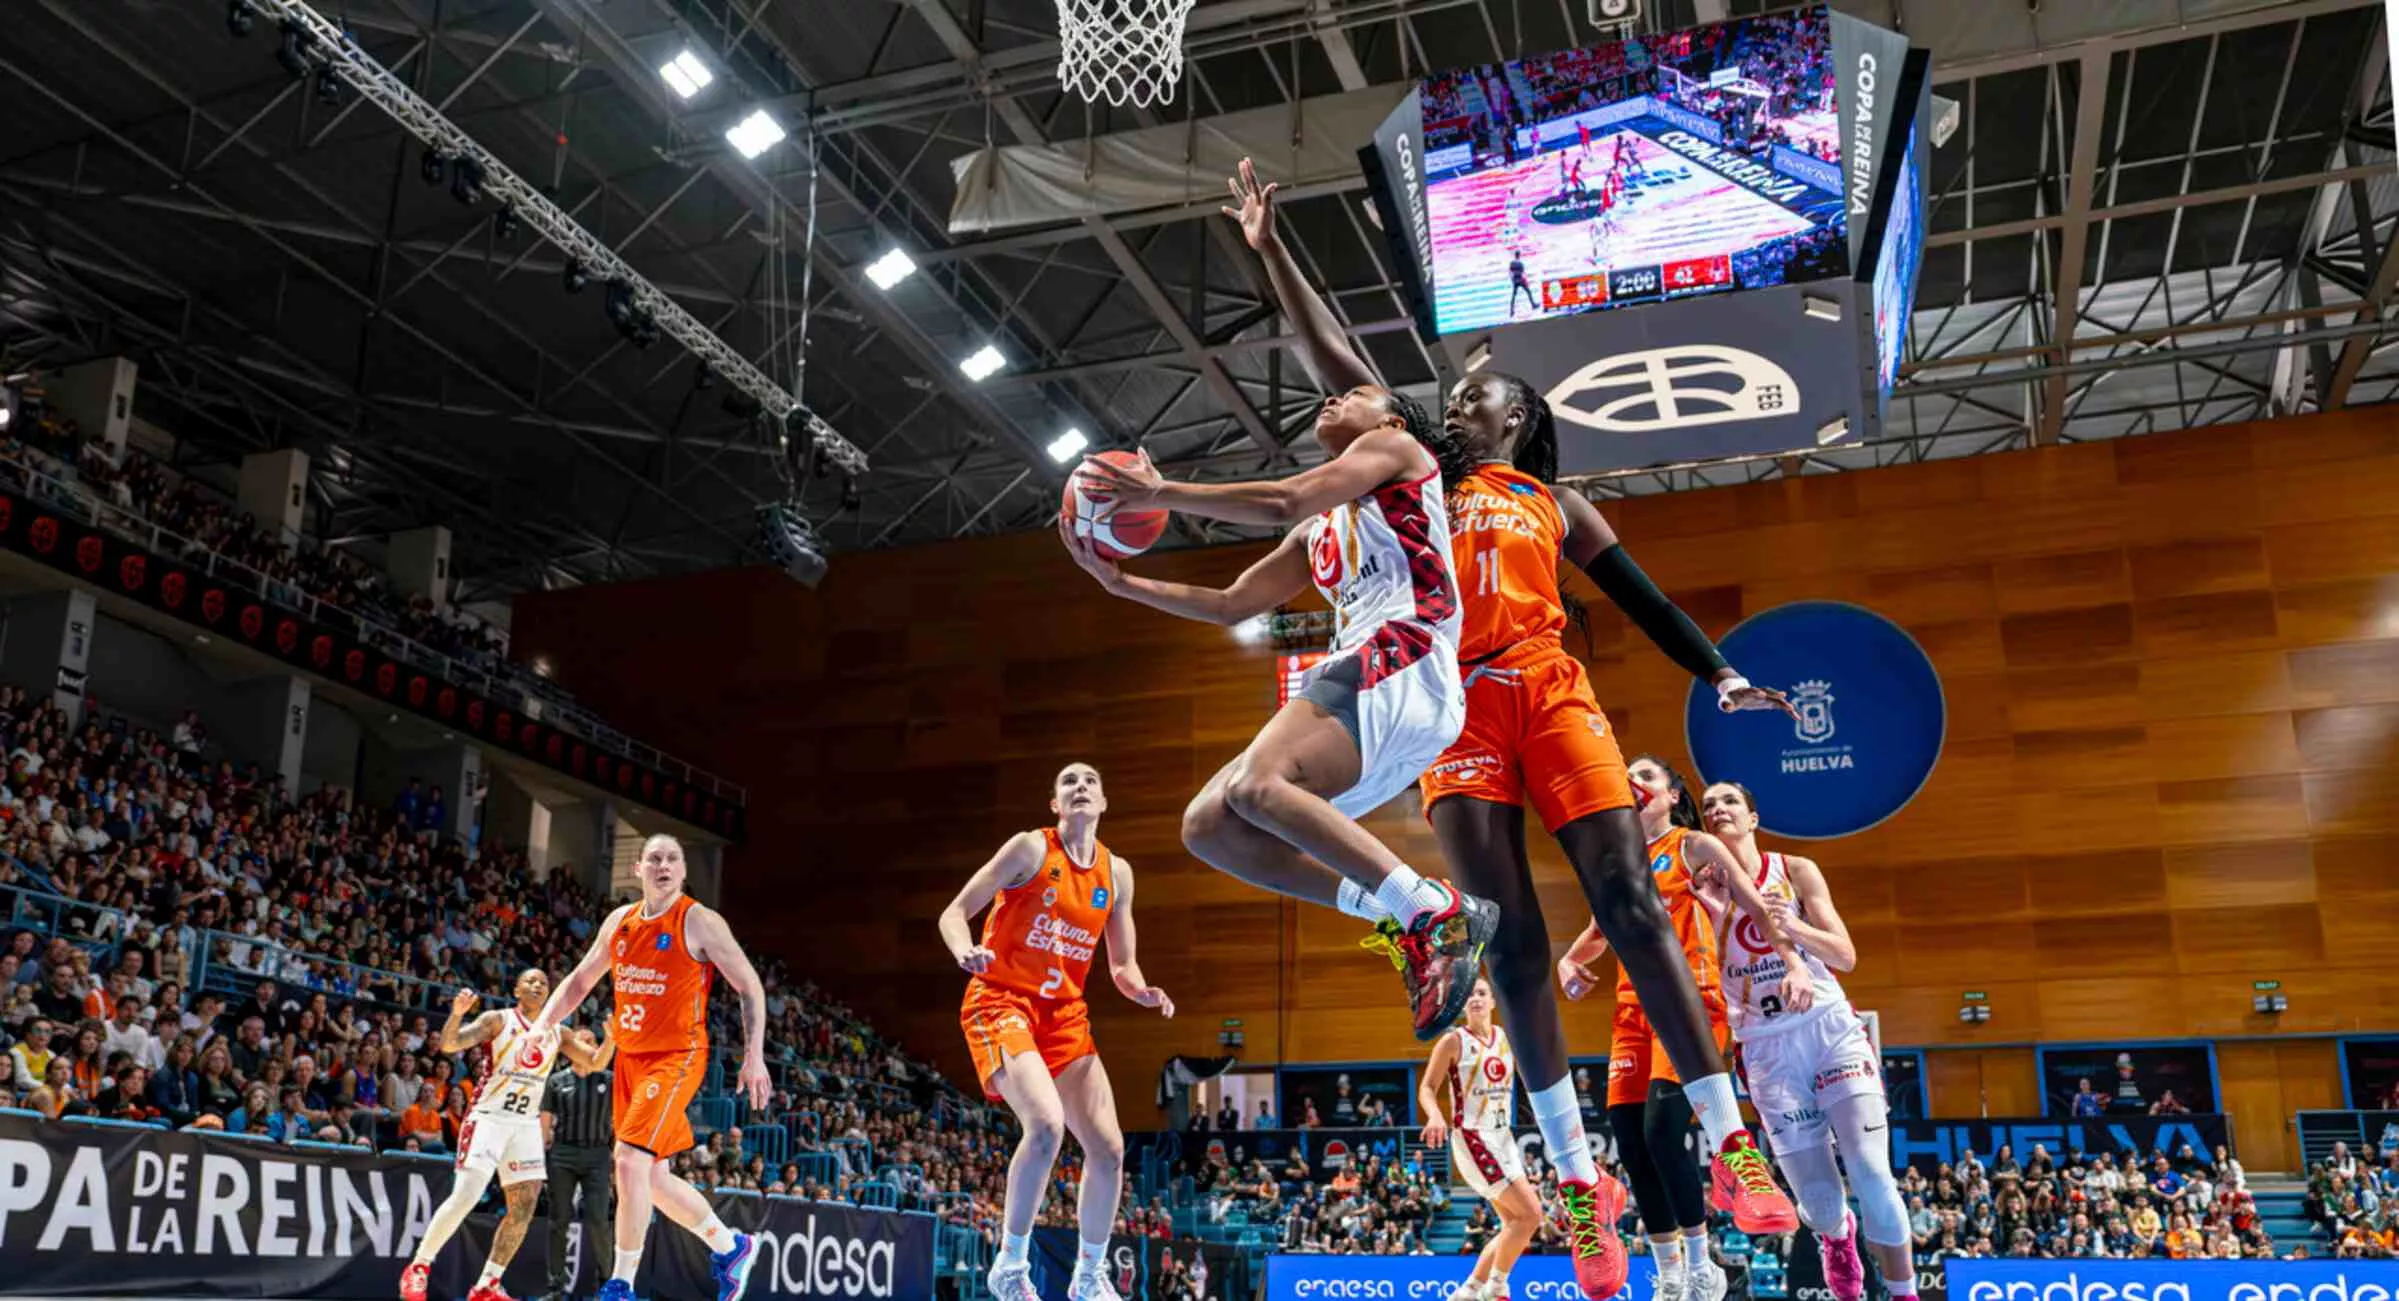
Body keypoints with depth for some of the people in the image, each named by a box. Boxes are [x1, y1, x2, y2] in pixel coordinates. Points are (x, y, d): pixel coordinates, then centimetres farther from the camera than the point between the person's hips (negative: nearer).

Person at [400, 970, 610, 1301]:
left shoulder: (557, 1034, 9)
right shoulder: (499, 1020, -4)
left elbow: (596, 1063, 7)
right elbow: (449, 1044, -14)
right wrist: (457, 1012, -34)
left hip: (527, 1124, 5)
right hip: (489, 1117, -5)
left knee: (523, 1208, -1)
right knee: (465, 1197, -16)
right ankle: (418, 1268, 1)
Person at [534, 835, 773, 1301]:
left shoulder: (700, 922, -9)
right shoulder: (619, 921, 9)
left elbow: (750, 986, -6)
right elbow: (579, 980, 21)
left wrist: (755, 1055, -12)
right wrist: (541, 1026, 7)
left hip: (676, 1057, -7)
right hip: (630, 1057, 7)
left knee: (630, 1160, -20)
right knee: (654, 1178, 11)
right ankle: (731, 1246, 31)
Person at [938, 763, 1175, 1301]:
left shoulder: (1117, 872, 8)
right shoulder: (1032, 848, -7)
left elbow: (1122, 965, 14)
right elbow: (954, 913, -8)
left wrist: (1143, 992, -8)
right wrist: (965, 951, -29)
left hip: (1064, 1013, 6)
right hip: (1000, 1001, -6)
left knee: (1109, 1147, -2)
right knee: (1046, 1124, -28)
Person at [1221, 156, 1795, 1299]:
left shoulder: (1556, 506, 20)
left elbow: (1640, 596, 21)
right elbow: (1338, 364, 12)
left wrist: (1720, 675, 12)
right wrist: (1271, 252, 8)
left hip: (1550, 693, 0)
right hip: (1459, 706, 0)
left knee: (1631, 905, -9)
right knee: (1507, 937, -4)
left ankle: (1731, 1145, -6)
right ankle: (1576, 1176, 1)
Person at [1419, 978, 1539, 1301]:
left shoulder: (1508, 1038, 7)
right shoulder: (1453, 1041, -9)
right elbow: (1426, 1088, -9)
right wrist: (1435, 1115, -27)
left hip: (1503, 1138, 7)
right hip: (1472, 1139, -7)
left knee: (1515, 1223, 9)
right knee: (1530, 1214, -14)